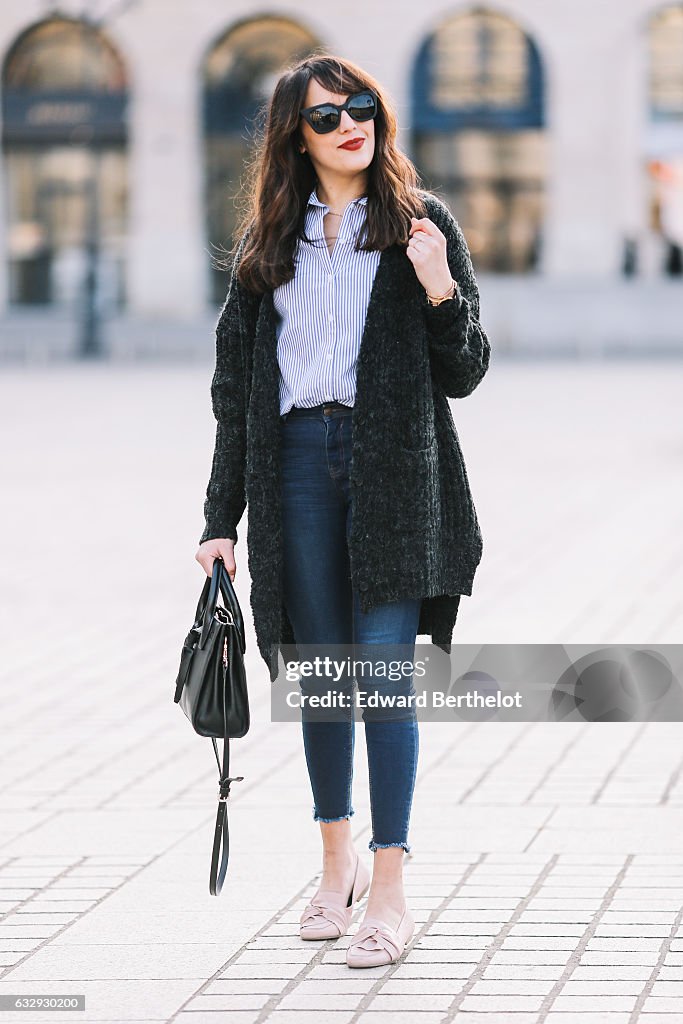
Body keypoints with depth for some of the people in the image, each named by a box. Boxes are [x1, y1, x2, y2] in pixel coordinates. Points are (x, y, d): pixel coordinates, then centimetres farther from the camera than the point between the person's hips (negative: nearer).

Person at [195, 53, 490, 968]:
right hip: (298, 462, 3)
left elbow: (465, 374, 5)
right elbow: (236, 385, 12)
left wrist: (441, 293, -14)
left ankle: (390, 891, -3)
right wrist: (222, 516, 8)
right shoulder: (269, 240, 12)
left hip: (395, 466, -3)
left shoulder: (421, 224, 5)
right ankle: (338, 863, 24)